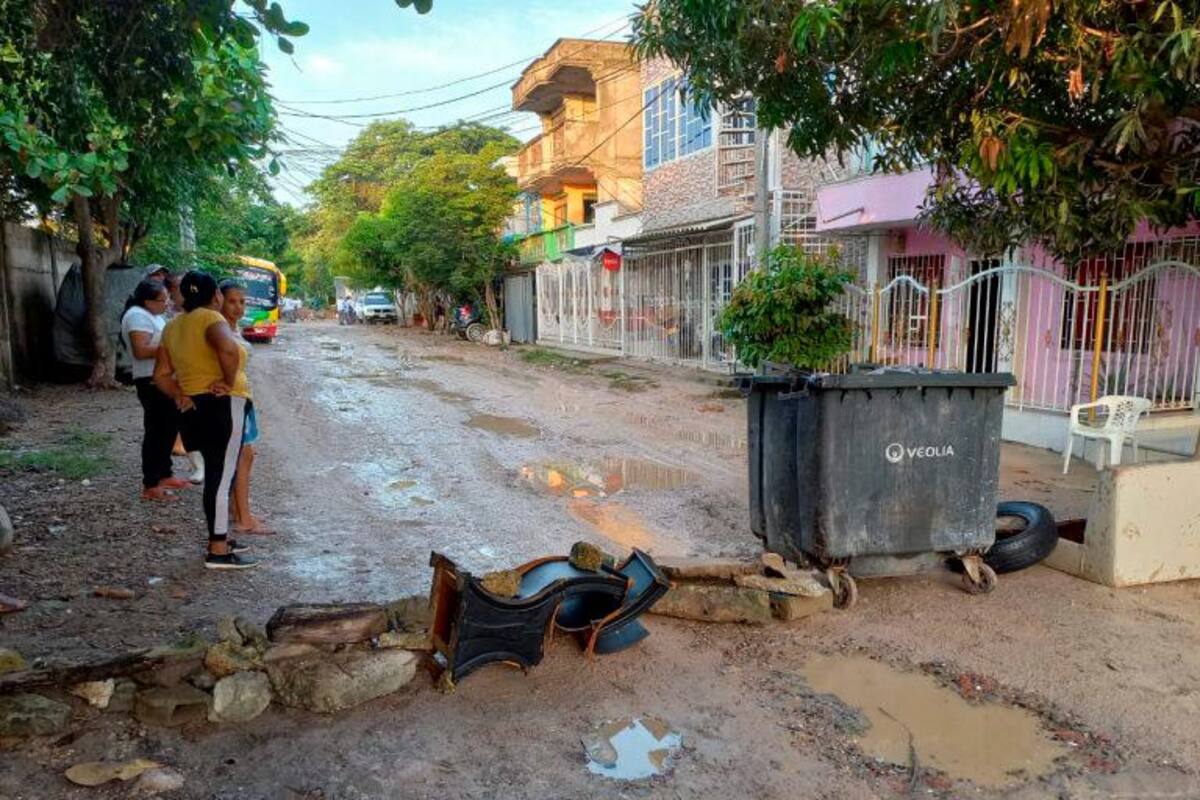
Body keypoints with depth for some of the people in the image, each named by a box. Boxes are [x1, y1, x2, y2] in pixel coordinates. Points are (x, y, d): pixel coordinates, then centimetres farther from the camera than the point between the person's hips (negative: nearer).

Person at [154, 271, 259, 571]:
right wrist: (230, 382, -20)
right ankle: (218, 552, 0)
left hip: (194, 408, 9)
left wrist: (180, 397, 4)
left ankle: (219, 538, 30)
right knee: (222, 477, -4)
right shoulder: (209, 318, -12)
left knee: (216, 475, 20)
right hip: (222, 406, -9)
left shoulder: (173, 326, 14)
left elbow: (161, 375, 14)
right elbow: (228, 348, -33)